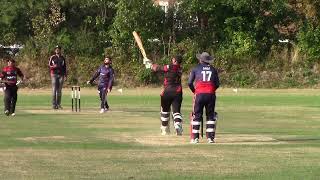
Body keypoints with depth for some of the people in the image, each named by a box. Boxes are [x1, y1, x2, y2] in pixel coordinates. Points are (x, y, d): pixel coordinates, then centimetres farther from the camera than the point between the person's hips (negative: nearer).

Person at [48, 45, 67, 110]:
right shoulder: (52, 57, 2)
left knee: (59, 90, 4)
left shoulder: (62, 58, 12)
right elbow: (49, 66, -1)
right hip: (54, 74, -3)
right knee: (54, 89, -8)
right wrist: (54, 66, -22)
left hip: (61, 75, 3)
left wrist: (65, 75, 4)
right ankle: (54, 105, -8)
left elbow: (64, 67, 13)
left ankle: (58, 104, 9)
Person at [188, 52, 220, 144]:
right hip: (211, 94, 2)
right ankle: (210, 137, 3)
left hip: (199, 94, -2)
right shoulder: (213, 69, 11)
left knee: (197, 115, 4)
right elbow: (217, 84, 9)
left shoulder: (196, 68, 5)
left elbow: (190, 83, 2)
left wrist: (194, 91, 18)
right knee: (210, 116, 8)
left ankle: (195, 138, 0)